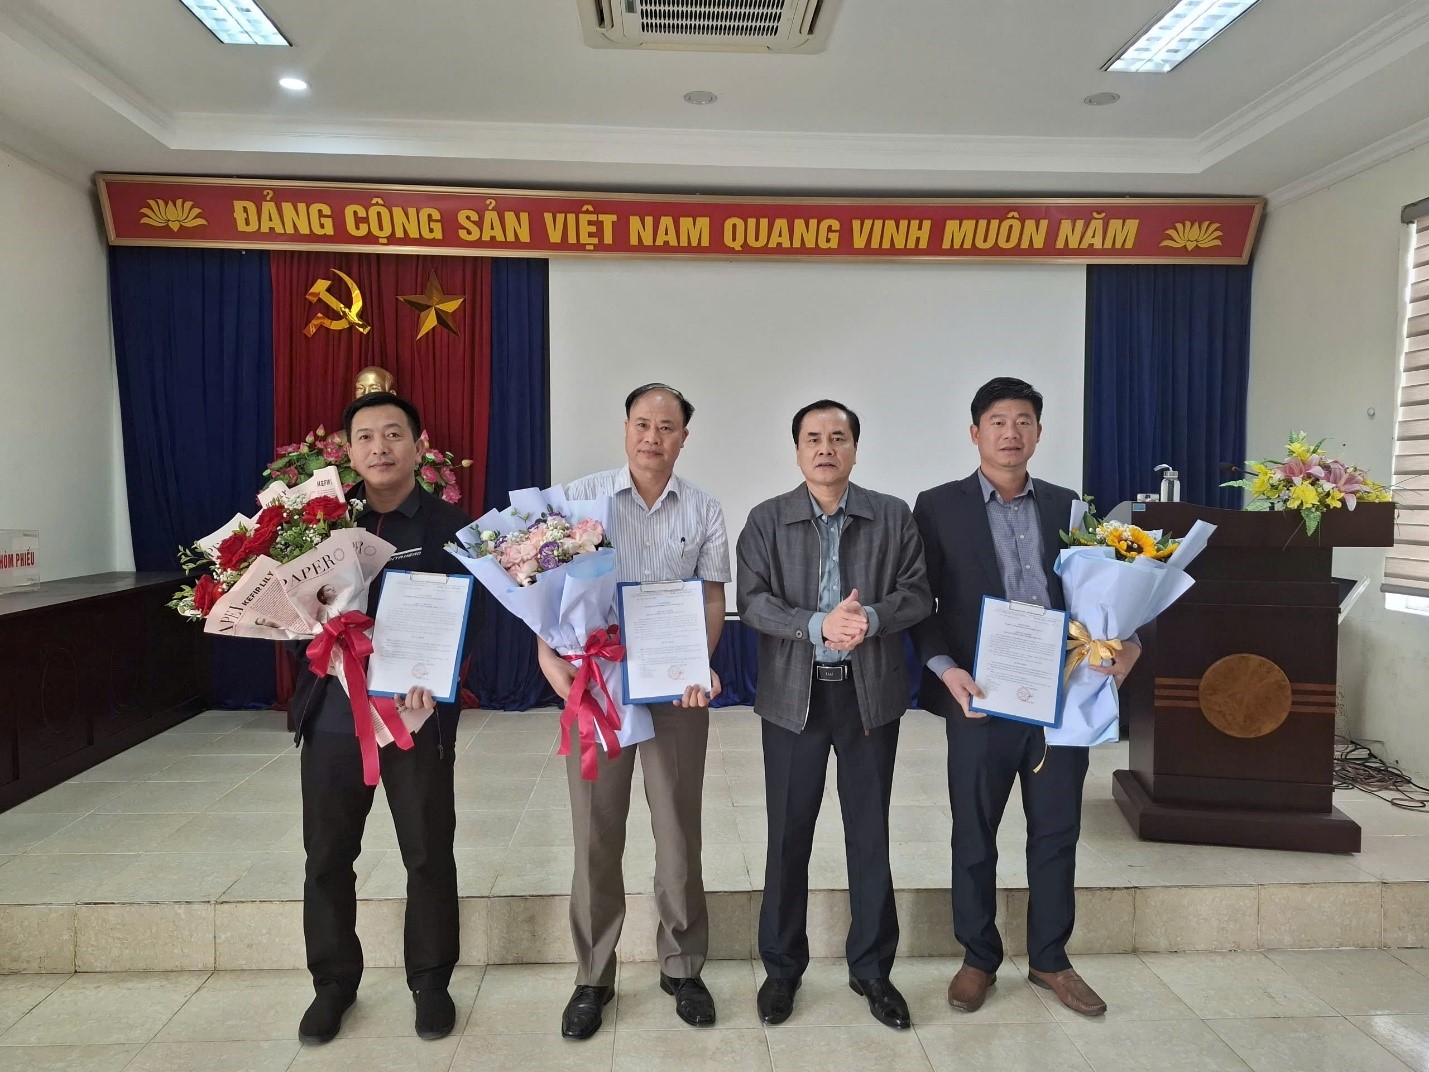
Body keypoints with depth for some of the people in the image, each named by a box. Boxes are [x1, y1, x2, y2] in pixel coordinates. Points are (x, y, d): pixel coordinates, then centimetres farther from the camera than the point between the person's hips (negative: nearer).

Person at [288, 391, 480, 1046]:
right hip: (332, 713, 3)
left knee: (429, 854, 9)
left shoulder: (449, 527, -3)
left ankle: (430, 980, 29)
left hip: (417, 715, -2)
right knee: (327, 854, 13)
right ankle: (333, 982, 33)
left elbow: (463, 622, -7)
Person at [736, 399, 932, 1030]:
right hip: (794, 695, 0)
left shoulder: (893, 517, 3)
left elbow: (918, 594, -2)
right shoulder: (767, 520, 1)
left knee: (870, 835, 11)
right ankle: (782, 967, 27)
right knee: (788, 835, 10)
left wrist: (872, 617, -21)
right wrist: (819, 625, -22)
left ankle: (872, 968, 29)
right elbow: (752, 600, -8)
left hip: (871, 695, 1)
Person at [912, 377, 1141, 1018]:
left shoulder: (1065, 506, 10)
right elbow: (920, 602, -3)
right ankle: (979, 958, 29)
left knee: (1056, 834, 14)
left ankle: (1049, 959, 32)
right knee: (974, 837, 10)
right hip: (982, 698, -3)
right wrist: (946, 670, -16)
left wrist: (1125, 641, -8)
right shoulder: (939, 507, 0)